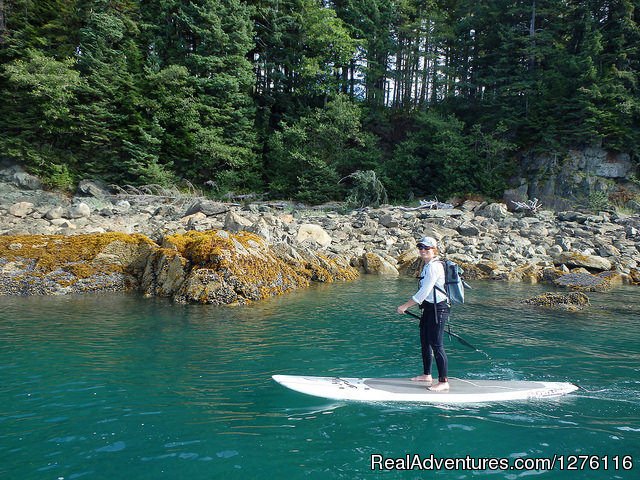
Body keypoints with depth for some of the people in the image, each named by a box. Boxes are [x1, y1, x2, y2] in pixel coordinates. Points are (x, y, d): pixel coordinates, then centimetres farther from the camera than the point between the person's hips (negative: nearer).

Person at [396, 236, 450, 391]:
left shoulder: (433, 266, -18)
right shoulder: (428, 265, 14)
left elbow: (423, 292, -22)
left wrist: (404, 306, -17)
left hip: (437, 310, -11)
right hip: (429, 309, 11)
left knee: (437, 345, -7)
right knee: (425, 343, 18)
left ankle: (443, 382, 1)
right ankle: (427, 375, 32)